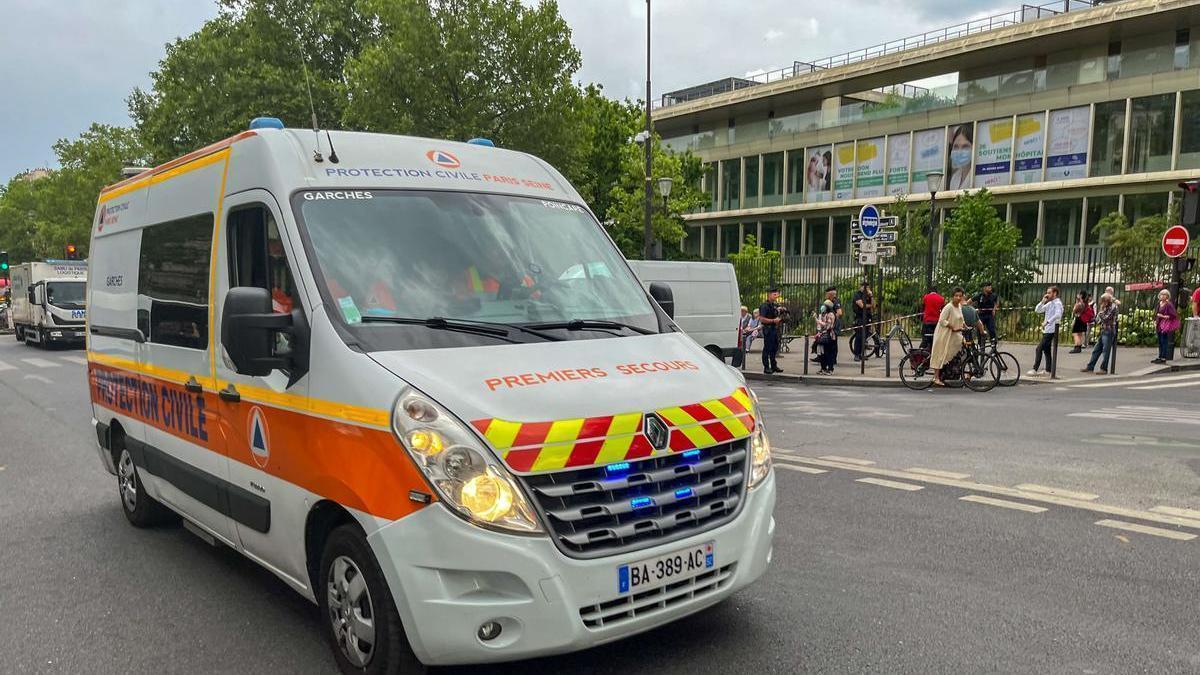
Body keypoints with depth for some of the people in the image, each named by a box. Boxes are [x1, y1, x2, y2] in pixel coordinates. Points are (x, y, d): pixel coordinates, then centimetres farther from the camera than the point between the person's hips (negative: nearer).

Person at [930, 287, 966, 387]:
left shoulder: (960, 306, 8)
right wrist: (953, 327, -24)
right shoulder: (948, 307, -19)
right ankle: (936, 377, -1)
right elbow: (942, 320, -22)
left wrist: (966, 327, 9)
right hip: (944, 333, -8)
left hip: (955, 334, 8)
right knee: (941, 354, -5)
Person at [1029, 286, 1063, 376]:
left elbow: (1058, 315, -27)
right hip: (1046, 330, 10)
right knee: (1046, 350, 13)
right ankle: (1048, 370, 19)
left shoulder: (1057, 303, -11)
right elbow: (1037, 310, 14)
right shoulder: (1049, 303, 16)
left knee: (1039, 349, -11)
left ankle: (1035, 370, -11)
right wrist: (1043, 301, 2)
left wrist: (1047, 322, -28)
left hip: (1051, 330, -10)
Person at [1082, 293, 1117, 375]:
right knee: (1096, 350, 10)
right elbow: (1097, 319, 17)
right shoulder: (1105, 307, 16)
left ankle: (1104, 369, 3)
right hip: (1103, 331, 9)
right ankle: (1090, 367, 13)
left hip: (1109, 332, -9)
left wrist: (1101, 310, -7)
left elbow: (1105, 318, -18)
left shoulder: (1113, 307, -9)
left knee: (1106, 351, -4)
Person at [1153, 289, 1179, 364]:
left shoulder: (1168, 305, -12)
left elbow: (1174, 315, -16)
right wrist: (1155, 321, 12)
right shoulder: (1159, 303, 12)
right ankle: (1160, 357, 19)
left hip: (1165, 326, -8)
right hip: (1159, 325, 8)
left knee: (1164, 342, -6)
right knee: (1160, 342, 13)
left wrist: (1164, 316, -16)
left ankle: (1164, 358, -4)